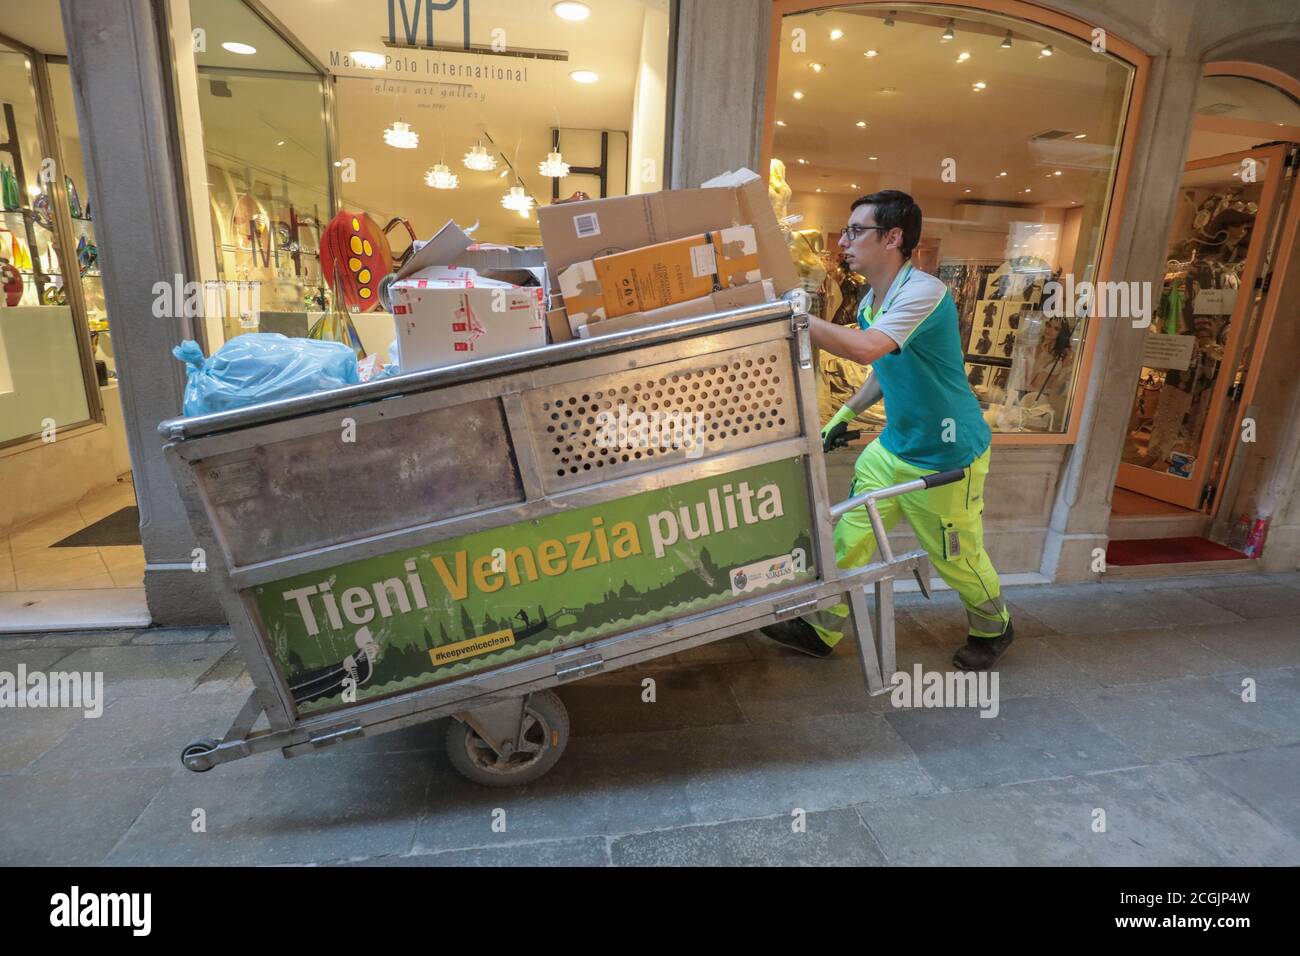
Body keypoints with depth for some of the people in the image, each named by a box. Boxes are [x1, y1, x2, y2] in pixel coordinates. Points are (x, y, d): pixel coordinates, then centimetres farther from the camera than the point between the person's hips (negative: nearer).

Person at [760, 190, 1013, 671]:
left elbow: (865, 348, -41)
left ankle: (993, 629, 41)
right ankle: (820, 629, 22)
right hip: (892, 446, 8)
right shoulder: (870, 302, 3)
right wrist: (847, 413, 10)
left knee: (957, 558, 12)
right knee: (849, 537, 7)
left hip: (946, 456, -7)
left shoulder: (923, 292, -25)